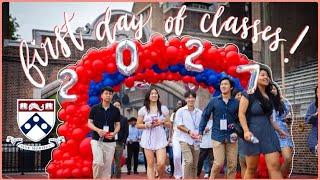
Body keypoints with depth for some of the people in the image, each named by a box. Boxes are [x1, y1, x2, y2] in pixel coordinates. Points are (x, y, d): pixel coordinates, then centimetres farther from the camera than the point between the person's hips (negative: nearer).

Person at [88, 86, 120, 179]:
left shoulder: (115, 110, 5)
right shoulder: (95, 108, 0)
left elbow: (117, 125, 8)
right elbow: (89, 123, 2)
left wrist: (114, 133, -13)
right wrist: (98, 130, -16)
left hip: (110, 141, 2)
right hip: (97, 140, -2)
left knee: (107, 165, 4)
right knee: (98, 162, -15)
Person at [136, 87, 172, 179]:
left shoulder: (163, 108, 7)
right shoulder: (143, 110, 5)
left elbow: (169, 124, 10)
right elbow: (138, 125, 8)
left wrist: (162, 122, -9)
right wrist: (147, 125, -11)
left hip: (160, 138, 0)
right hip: (148, 138, 0)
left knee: (161, 163, -10)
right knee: (150, 164, 0)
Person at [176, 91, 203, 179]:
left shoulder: (199, 112, 12)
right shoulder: (181, 111, 3)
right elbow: (179, 125, -3)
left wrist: (199, 133, -8)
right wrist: (189, 132, -16)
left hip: (196, 141, 4)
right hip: (185, 140, -4)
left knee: (194, 165, 7)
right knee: (189, 161, -19)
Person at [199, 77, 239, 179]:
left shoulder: (236, 102, 4)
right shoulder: (214, 101, 3)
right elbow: (205, 116, 4)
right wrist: (200, 132, -1)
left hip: (231, 137, 2)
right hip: (217, 136, -2)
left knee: (232, 164, 4)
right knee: (219, 163, -8)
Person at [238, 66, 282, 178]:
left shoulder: (269, 96, 15)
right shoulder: (248, 94, -3)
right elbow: (241, 114, -9)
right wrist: (246, 131, -20)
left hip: (269, 133, 5)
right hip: (253, 133, -5)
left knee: (275, 166, -7)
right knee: (251, 169, 2)